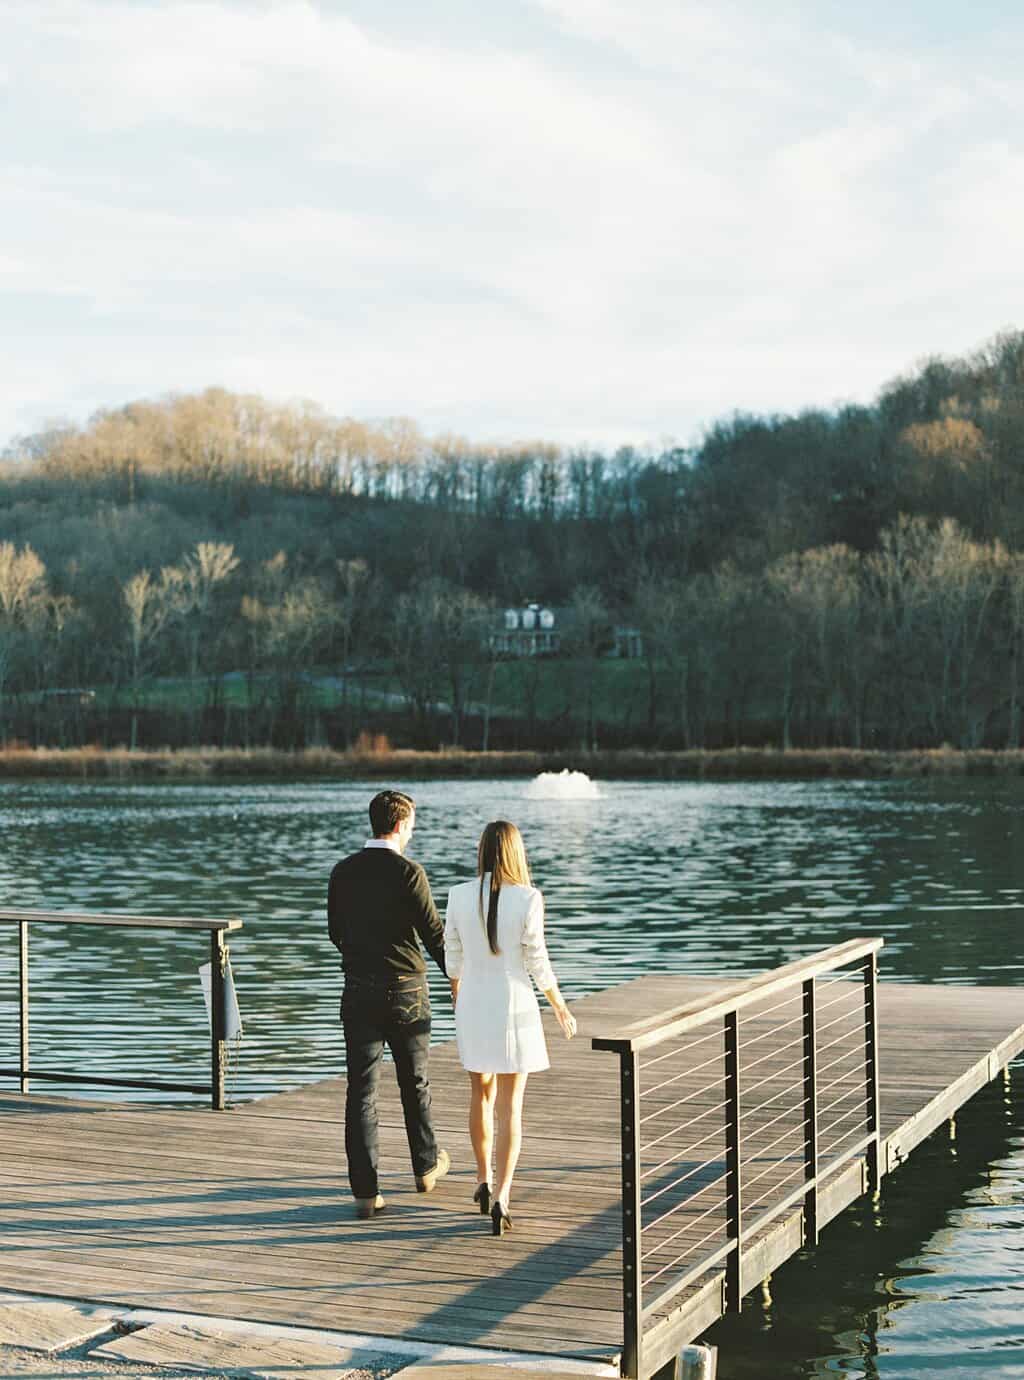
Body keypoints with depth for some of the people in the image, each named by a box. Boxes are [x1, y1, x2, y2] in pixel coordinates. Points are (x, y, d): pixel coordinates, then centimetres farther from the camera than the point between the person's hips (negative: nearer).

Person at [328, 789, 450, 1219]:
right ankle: (426, 1166, 34)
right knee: (414, 1082, 17)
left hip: (358, 991, 3)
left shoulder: (342, 872, 2)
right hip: (405, 990, -3)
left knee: (361, 1089, 2)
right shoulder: (408, 873, -12)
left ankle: (365, 1191, -3)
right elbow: (434, 933, -10)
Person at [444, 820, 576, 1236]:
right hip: (513, 1008, -3)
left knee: (481, 1093, 23)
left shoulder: (459, 895, -4)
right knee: (510, 1107, 2)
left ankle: (484, 1180, 35)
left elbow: (453, 958, 4)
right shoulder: (527, 899, -14)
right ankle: (500, 1198, -9)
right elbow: (538, 963, -10)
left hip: (473, 1007, 3)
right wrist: (561, 1009, 5)